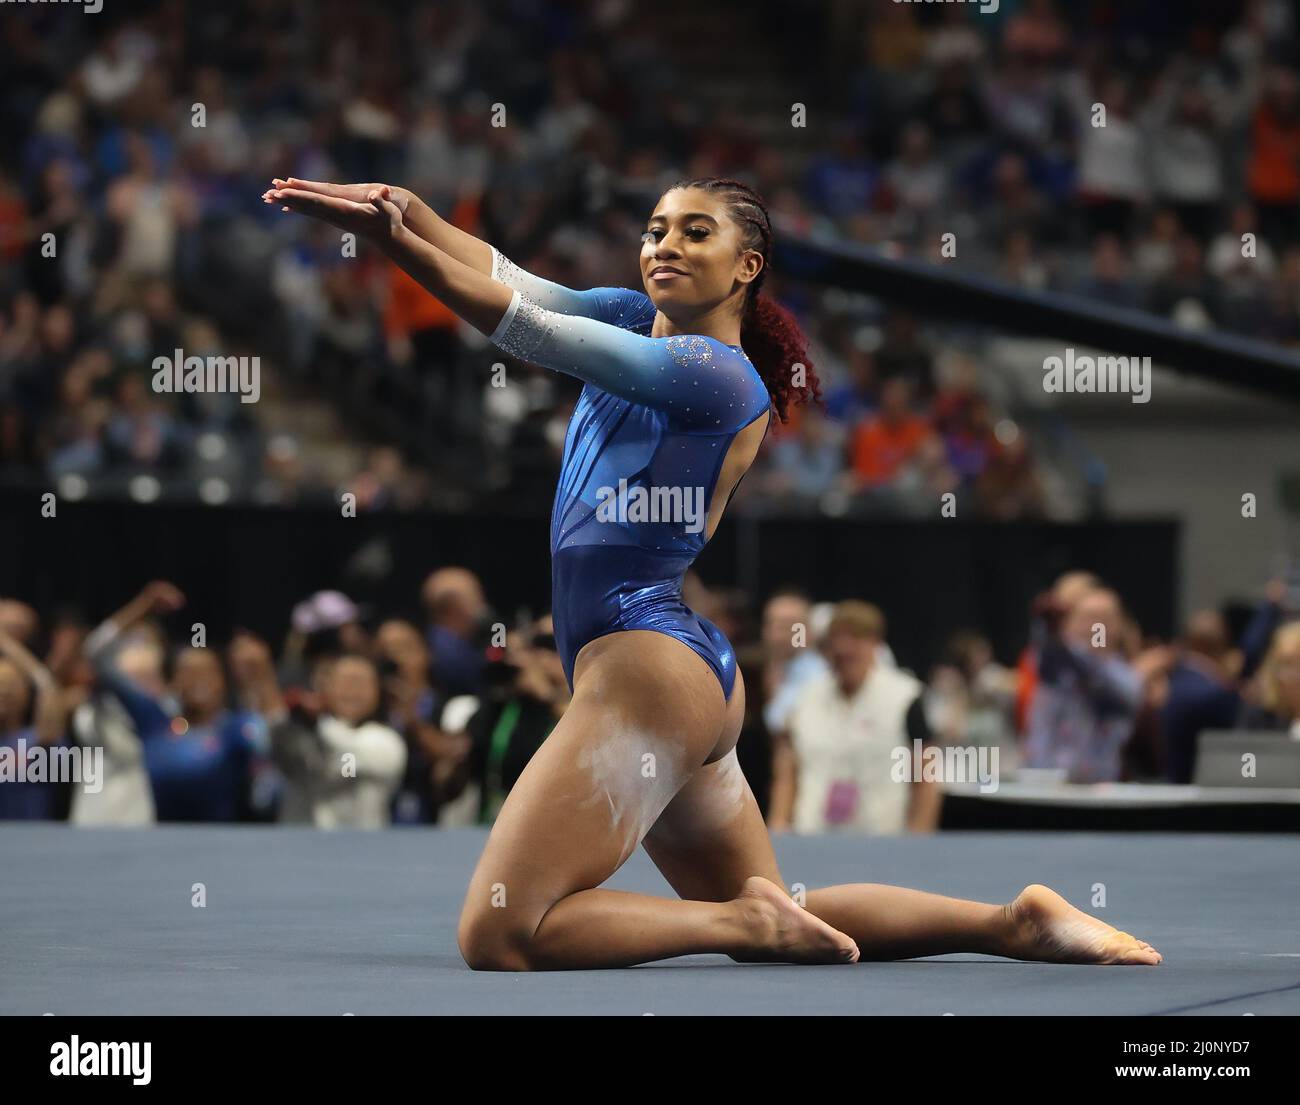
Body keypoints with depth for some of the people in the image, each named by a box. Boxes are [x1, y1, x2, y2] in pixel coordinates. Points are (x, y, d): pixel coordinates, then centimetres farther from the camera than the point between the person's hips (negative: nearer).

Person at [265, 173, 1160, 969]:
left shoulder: (720, 376, -11)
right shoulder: (635, 320, 14)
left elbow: (520, 324, -17)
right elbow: (503, 277, 2)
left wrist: (388, 235, -19)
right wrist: (398, 204, -13)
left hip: (649, 673, -10)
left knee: (496, 937, -16)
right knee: (784, 921, 19)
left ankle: (750, 919, -10)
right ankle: (1020, 922, 19)